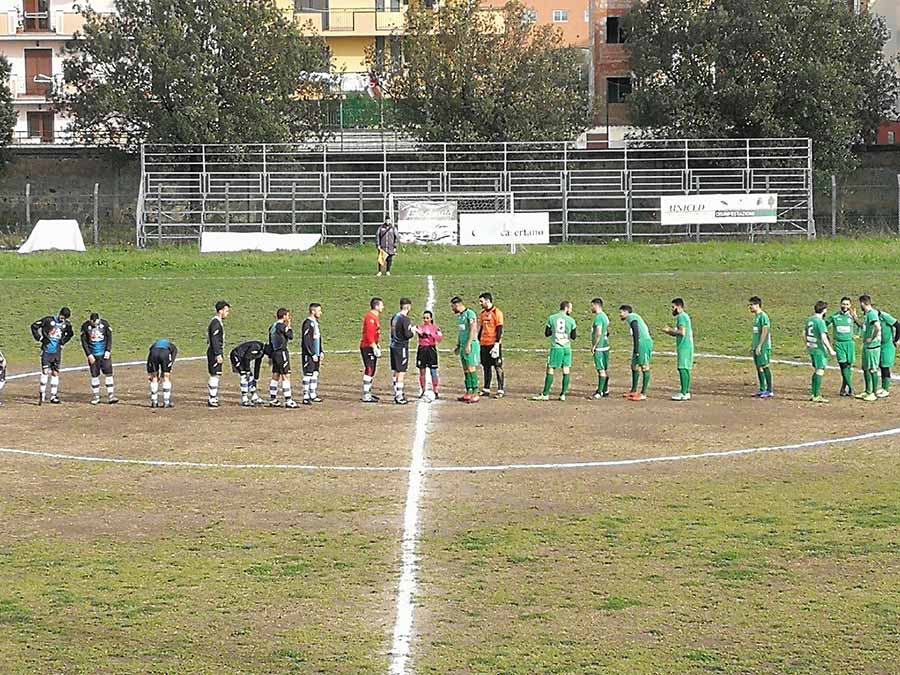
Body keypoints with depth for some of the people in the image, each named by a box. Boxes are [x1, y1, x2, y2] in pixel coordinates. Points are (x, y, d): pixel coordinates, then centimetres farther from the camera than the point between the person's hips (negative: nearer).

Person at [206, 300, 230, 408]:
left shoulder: (219, 322, 17)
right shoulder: (216, 322, -15)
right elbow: (214, 340, -20)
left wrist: (221, 354, 23)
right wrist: (218, 355, -23)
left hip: (217, 353, 11)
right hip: (215, 353, -11)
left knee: (214, 376, 14)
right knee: (215, 375, -9)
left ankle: (212, 399, 19)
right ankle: (212, 399, -9)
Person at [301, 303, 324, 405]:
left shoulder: (316, 323, 14)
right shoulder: (307, 324, -15)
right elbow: (306, 341, -18)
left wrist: (321, 352, 15)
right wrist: (313, 354, -19)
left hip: (316, 354, 9)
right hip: (309, 355, -9)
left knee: (315, 374, 13)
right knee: (308, 375, -6)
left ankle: (313, 395, 21)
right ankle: (306, 397, -4)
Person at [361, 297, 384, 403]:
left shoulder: (376, 317, 16)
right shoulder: (370, 318, -17)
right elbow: (369, 335, -22)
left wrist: (377, 346, 19)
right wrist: (375, 348, -22)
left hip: (372, 347, 11)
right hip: (367, 347, -11)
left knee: (372, 370, 16)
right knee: (369, 370, -11)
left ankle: (368, 393, 25)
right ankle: (366, 396, -10)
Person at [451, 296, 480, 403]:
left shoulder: (469, 314, -11)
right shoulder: (459, 316, 17)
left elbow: (473, 330, -17)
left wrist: (469, 344, -21)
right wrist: (458, 346, 24)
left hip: (470, 345, -9)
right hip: (463, 346, 9)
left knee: (471, 369, -9)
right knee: (465, 370, 9)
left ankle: (475, 395, -9)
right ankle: (468, 393, 14)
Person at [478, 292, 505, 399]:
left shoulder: (496, 313, -8)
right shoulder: (483, 313, 14)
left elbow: (499, 329, -12)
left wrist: (496, 344, -18)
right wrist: (478, 342, 17)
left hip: (494, 344, -7)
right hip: (484, 344, 7)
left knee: (498, 367, -4)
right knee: (486, 367, 10)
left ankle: (501, 390, -3)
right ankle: (486, 390, 14)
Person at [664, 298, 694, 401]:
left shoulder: (681, 317, -12)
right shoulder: (685, 316, 20)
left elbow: (682, 332, -21)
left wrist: (671, 330, -10)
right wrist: (671, 332, 14)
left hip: (684, 346, -10)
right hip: (687, 346, 10)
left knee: (683, 369, -10)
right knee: (686, 369, 11)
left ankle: (683, 393, -12)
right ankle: (687, 392, 13)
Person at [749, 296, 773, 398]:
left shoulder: (763, 316, -14)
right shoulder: (756, 316, 16)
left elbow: (765, 332, -19)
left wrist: (759, 346, -21)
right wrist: (754, 346, 20)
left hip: (763, 347, -10)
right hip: (757, 347, 10)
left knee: (765, 367, -7)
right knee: (759, 367, 11)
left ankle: (770, 391, -4)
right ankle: (762, 390, 16)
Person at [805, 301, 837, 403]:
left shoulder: (810, 320, 9)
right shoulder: (820, 321, -17)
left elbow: (805, 333, 21)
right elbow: (823, 337, -23)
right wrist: (830, 350, -19)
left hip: (811, 348, 9)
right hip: (819, 349, -9)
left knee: (816, 371, 18)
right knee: (820, 371, -4)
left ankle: (813, 394, 22)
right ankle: (817, 396, -4)